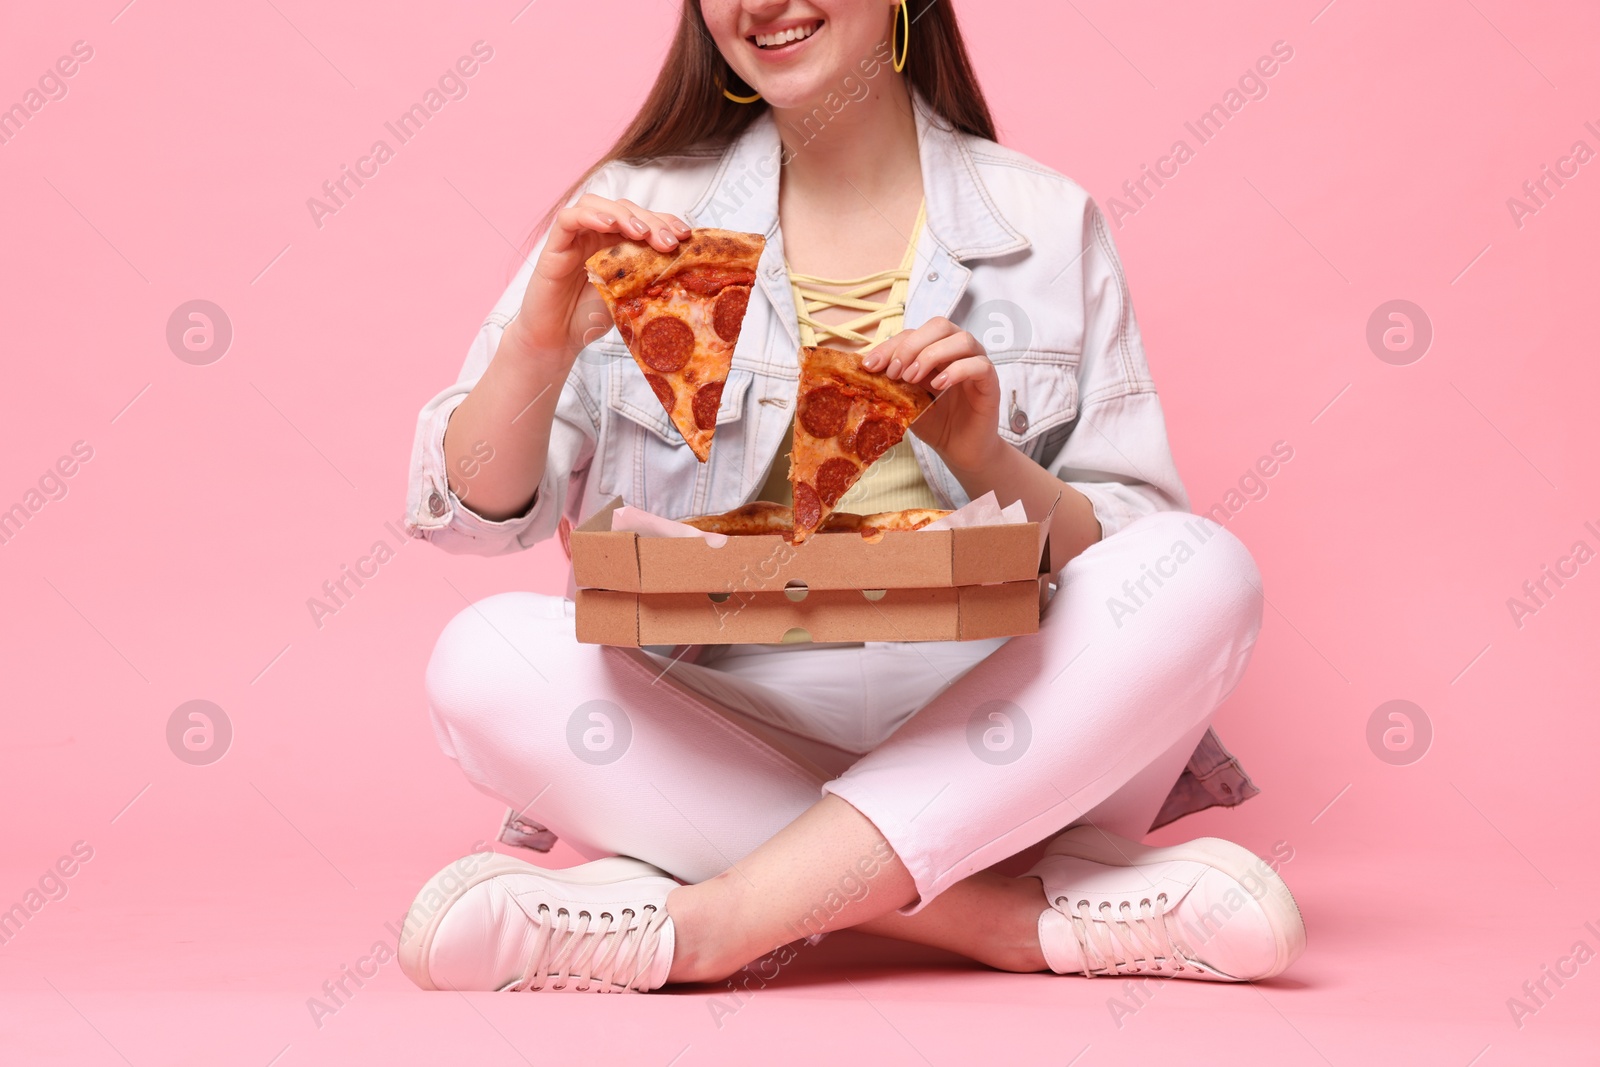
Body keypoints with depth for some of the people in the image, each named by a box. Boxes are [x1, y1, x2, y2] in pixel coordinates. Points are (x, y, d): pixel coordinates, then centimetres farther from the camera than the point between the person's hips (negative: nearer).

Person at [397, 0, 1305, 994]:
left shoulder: (1046, 224, 7)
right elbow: (473, 513, 3)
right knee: (488, 657, -25)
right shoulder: (644, 211, 7)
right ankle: (1020, 911, -27)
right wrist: (541, 343, -16)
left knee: (1207, 572, -24)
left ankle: (696, 923, -29)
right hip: (718, 743, 0)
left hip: (980, 739, 1)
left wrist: (988, 461, -14)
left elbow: (1141, 549, 5)